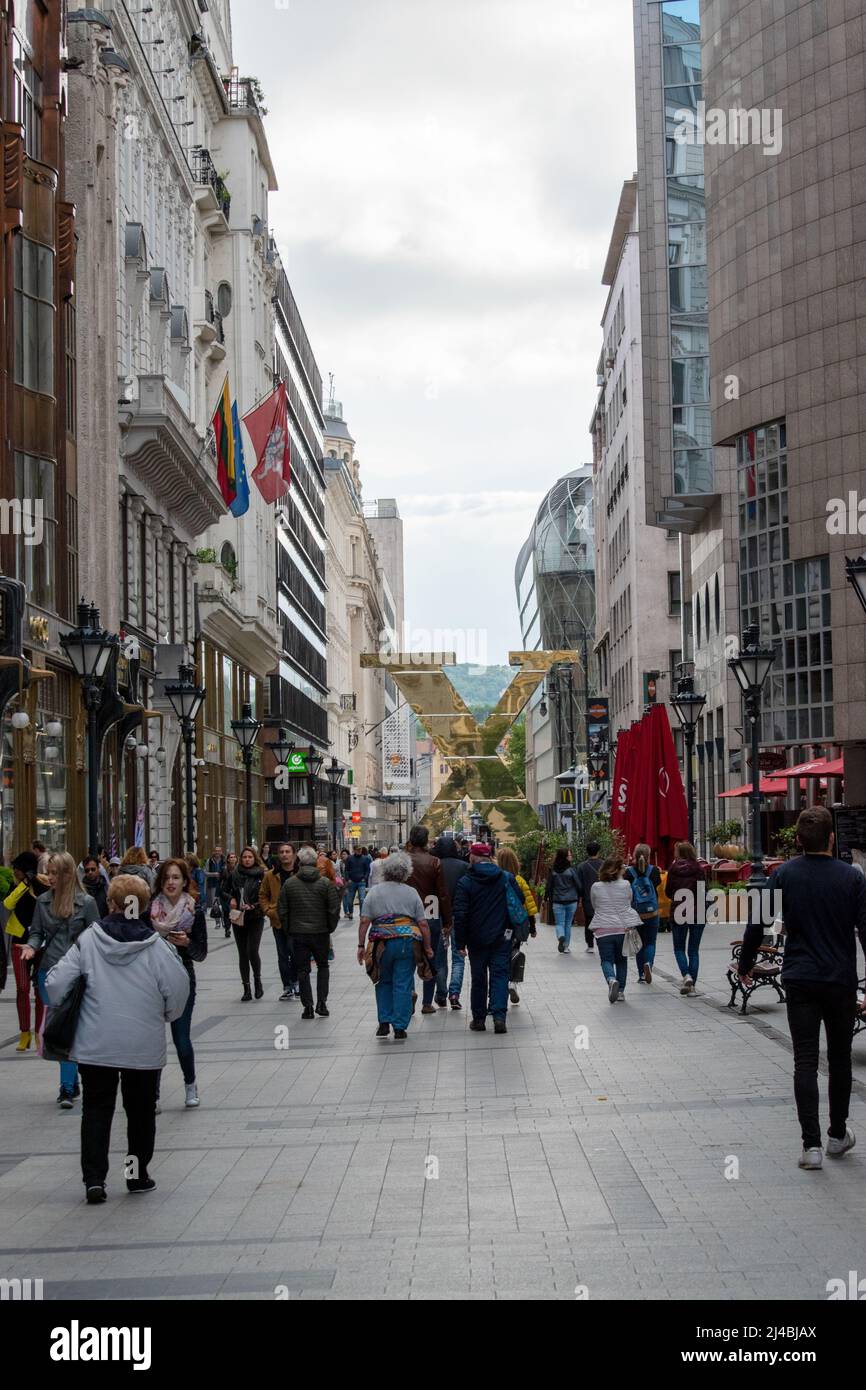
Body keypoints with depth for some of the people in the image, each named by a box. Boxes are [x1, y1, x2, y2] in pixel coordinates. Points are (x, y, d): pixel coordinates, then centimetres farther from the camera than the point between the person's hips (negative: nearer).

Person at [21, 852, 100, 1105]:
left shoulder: (86, 902, -4)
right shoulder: (43, 901, 7)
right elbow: (37, 932, 13)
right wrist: (32, 946, -7)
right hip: (48, 971, 5)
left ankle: (66, 1089, -11)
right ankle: (73, 1083, 23)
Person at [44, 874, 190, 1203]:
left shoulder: (88, 941, -9)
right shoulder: (156, 947, -11)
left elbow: (55, 983, -8)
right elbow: (178, 990, -8)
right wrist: (166, 1016, 13)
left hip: (95, 1044, 0)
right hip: (144, 1046, 0)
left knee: (96, 1108, 11)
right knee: (141, 1110, 15)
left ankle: (94, 1178, 2)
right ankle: (137, 1175, 22)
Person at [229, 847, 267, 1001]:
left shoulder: (262, 875, -3)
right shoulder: (235, 874, 6)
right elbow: (229, 891, 18)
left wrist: (253, 906, -15)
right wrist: (231, 899, -3)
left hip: (255, 918, -3)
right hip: (238, 918, 3)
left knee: (252, 951, -13)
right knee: (242, 953, 5)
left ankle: (257, 979, 13)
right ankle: (246, 989, 12)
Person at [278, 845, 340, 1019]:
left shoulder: (289, 883, -4)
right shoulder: (326, 883, -6)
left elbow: (282, 910, 0)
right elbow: (334, 909, -6)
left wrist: (288, 929, 11)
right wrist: (330, 928, 8)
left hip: (298, 933, 0)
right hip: (321, 933, 0)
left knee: (302, 970, 7)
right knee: (323, 966, 17)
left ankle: (308, 1007, 5)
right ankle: (321, 1002, 7)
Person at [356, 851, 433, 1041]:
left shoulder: (375, 891, 3)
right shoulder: (412, 893, 4)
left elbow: (364, 921, -1)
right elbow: (423, 924, 3)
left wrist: (361, 945, 4)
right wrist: (428, 948, 10)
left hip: (382, 943, 0)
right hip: (408, 943, 0)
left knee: (384, 982, 17)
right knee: (403, 985, 3)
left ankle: (384, 1023, 12)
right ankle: (400, 1028, 3)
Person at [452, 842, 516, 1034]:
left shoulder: (465, 882, -8)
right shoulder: (507, 878, 0)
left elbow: (460, 915, -10)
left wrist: (460, 942, -4)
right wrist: (512, 931, 16)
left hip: (477, 939, -1)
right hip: (502, 938, 1)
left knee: (478, 979, 10)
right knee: (500, 975, 2)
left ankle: (479, 1018, 16)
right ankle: (499, 1015, -13)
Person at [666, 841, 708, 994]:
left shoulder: (673, 869, -5)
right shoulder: (699, 869, -6)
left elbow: (668, 892, 2)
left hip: (678, 912, -1)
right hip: (698, 913, 1)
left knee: (679, 948, 12)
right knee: (694, 950, 10)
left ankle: (686, 975, -12)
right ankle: (692, 984, 6)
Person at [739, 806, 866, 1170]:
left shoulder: (783, 875, -3)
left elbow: (757, 925, 0)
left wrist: (746, 964, 14)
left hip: (799, 980, 0)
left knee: (805, 1061, 0)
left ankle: (812, 1144, -7)